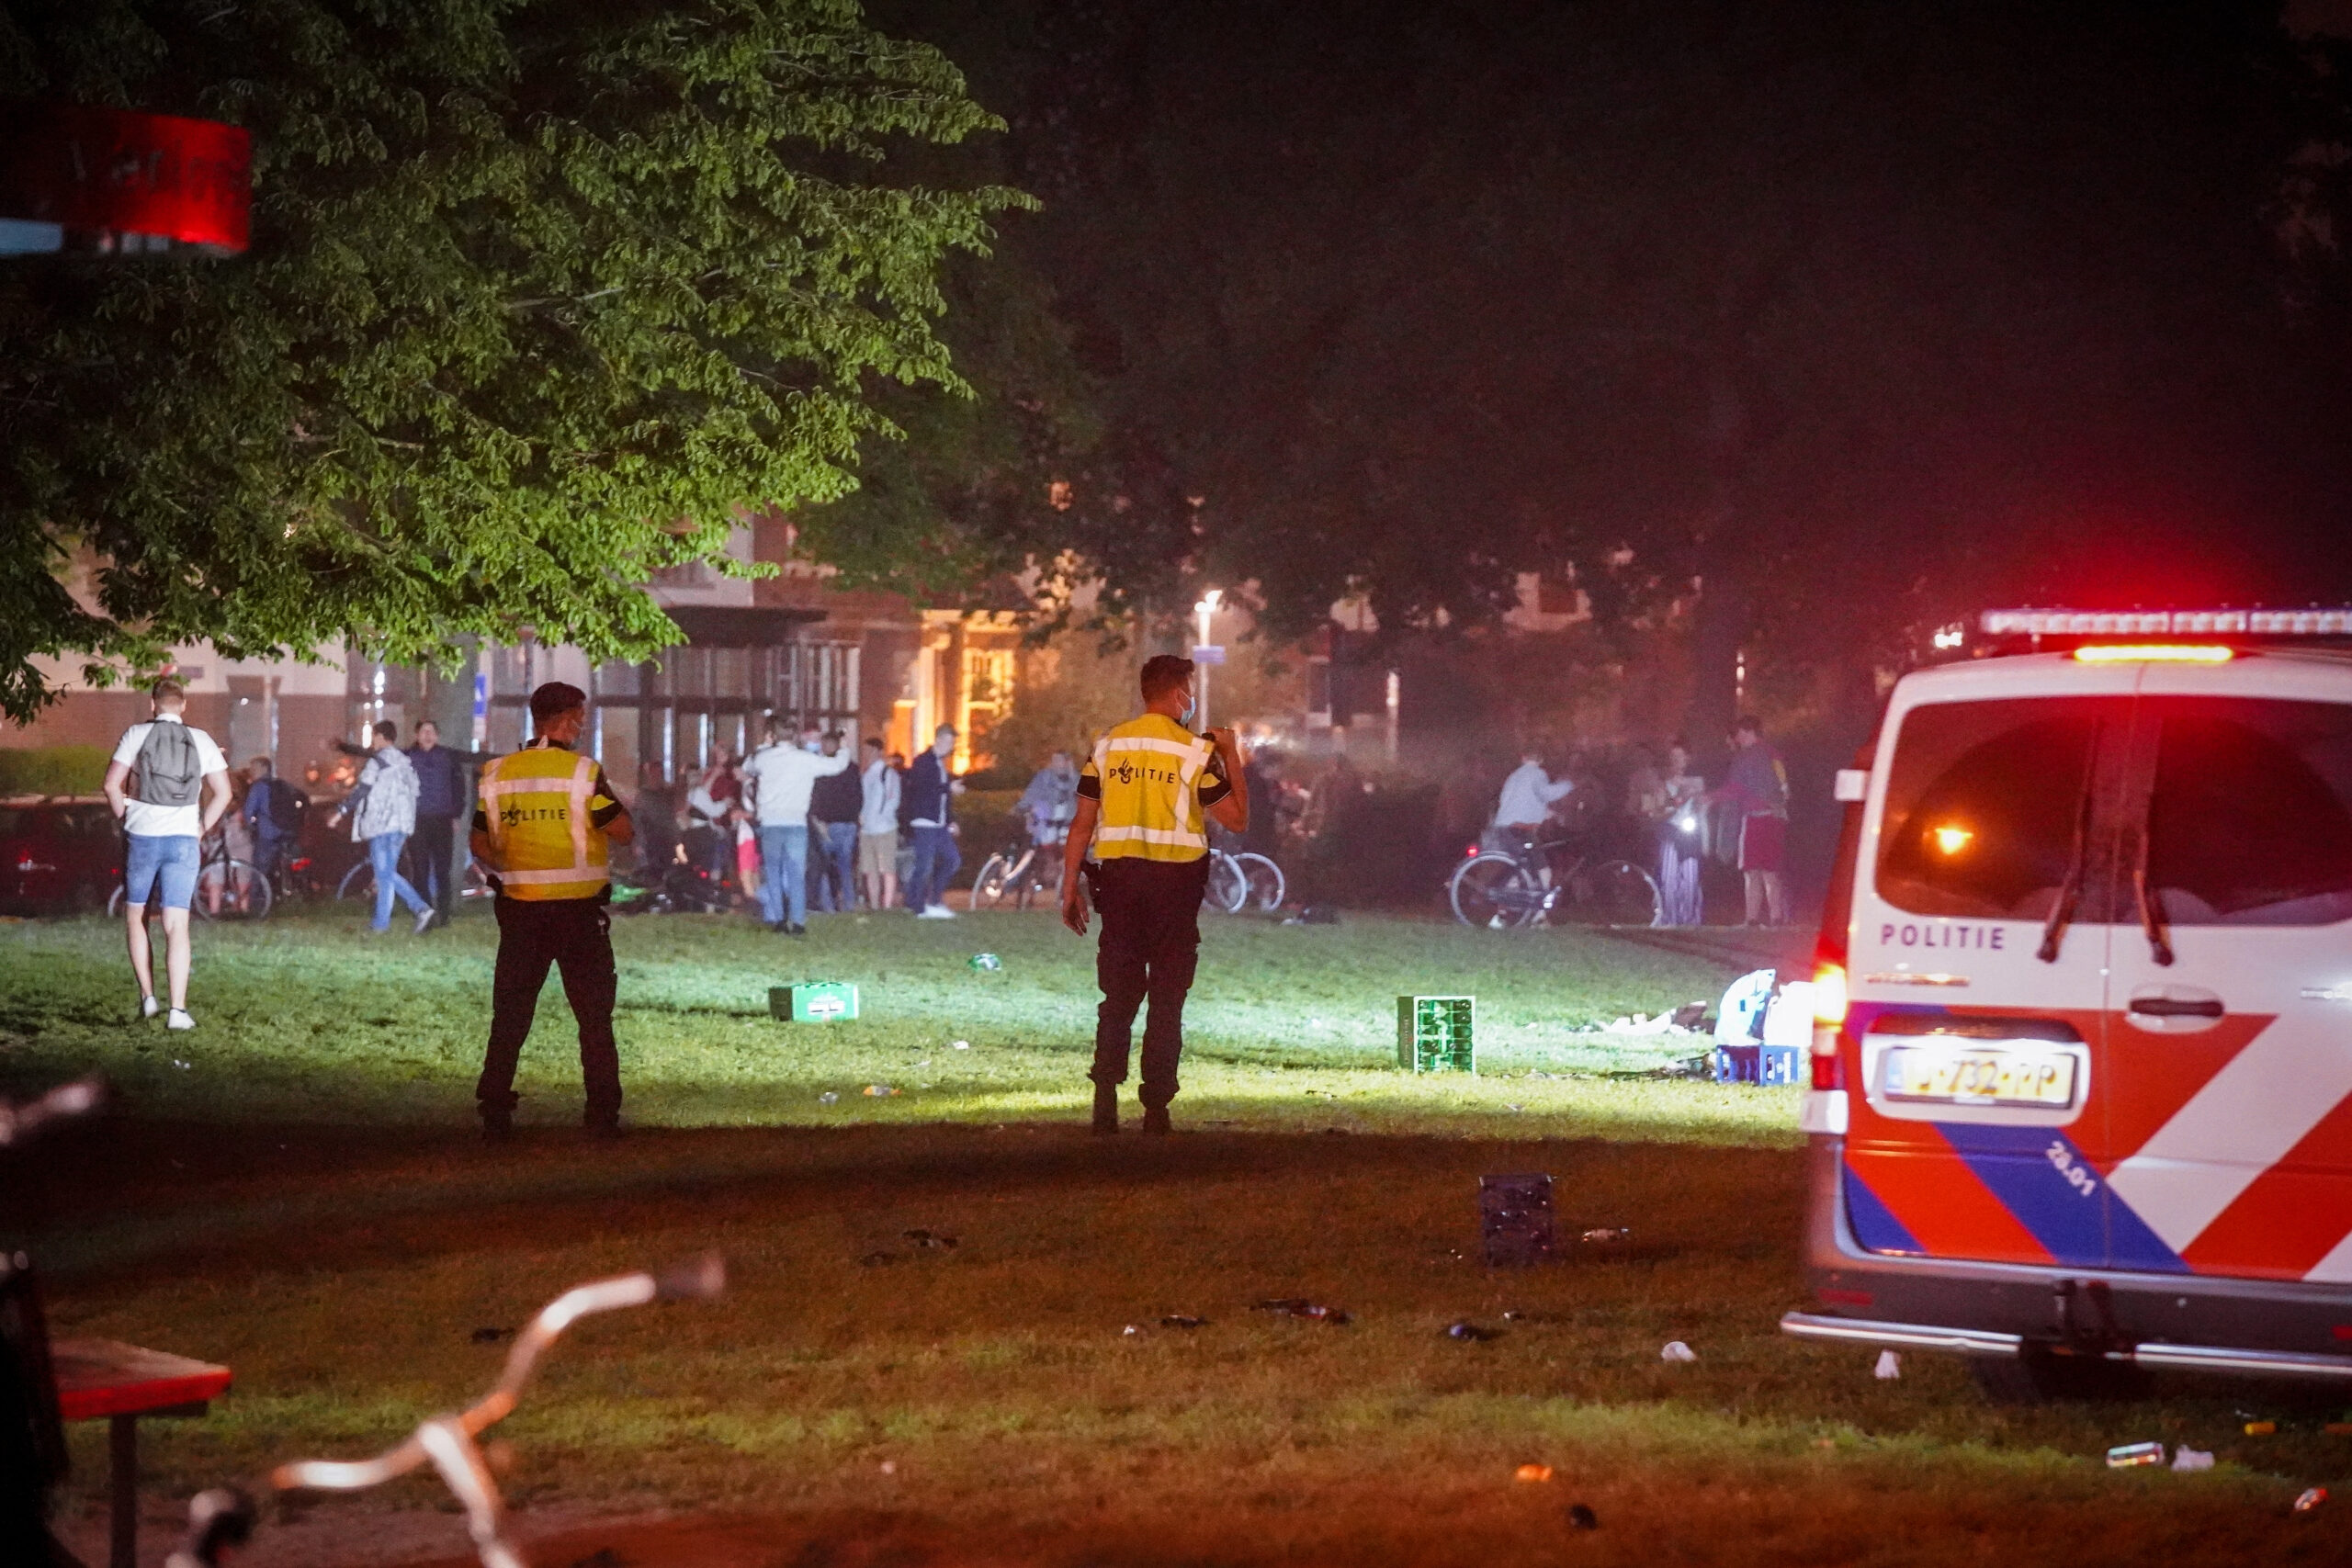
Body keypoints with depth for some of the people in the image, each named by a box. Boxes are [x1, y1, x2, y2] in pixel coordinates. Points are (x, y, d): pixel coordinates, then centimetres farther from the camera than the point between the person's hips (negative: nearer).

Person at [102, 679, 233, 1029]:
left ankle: (147, 997, 14)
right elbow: (223, 792, 4)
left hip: (142, 837, -1)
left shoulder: (136, 735, -2)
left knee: (135, 915, 18)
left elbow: (112, 784, -7)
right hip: (184, 841, 1)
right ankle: (177, 1010, -10)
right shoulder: (201, 740, 4)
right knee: (176, 925, -2)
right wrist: (201, 829, 11)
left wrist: (124, 817, 8)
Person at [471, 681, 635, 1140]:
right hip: (579, 911, -3)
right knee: (594, 1016, 6)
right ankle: (602, 1115, 5)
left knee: (509, 1016, 9)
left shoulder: (496, 775, 2)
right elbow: (625, 832, -8)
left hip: (519, 912, 3)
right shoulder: (584, 773, -11)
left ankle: (494, 1115, 5)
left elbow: (481, 845, 8)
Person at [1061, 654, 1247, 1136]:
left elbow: (1083, 824, 4)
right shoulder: (1195, 751, -5)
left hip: (1119, 878, 3)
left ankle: (1105, 1102, -2)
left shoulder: (1108, 745, 5)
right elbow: (1237, 820, -3)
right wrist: (1233, 759, 8)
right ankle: (1156, 1109, 2)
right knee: (1166, 1001, 4)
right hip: (1175, 881, -3)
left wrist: (1071, 889, 9)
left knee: (1117, 996, 9)